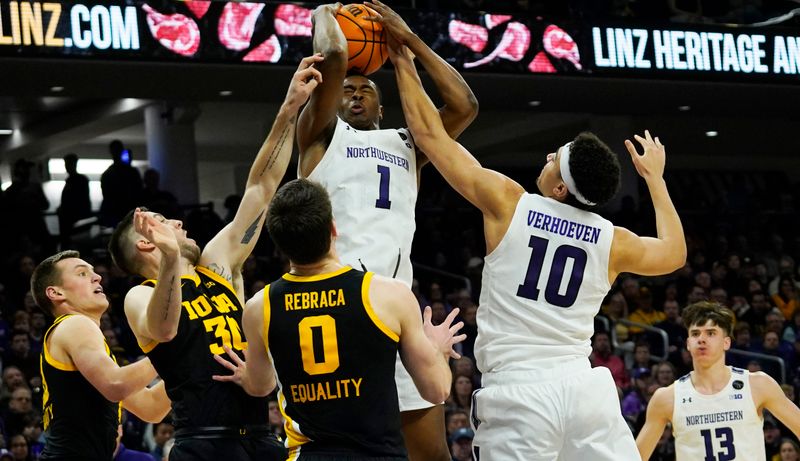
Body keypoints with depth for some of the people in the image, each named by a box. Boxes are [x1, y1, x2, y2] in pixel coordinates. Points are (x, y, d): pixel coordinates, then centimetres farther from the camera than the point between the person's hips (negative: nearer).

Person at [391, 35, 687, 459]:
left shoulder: (507, 203, -1)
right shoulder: (613, 241, 7)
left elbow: (430, 134, 8)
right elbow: (674, 253, 29)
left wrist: (403, 63, 20)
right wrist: (654, 178, 37)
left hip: (517, 392, -3)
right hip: (585, 388, 3)